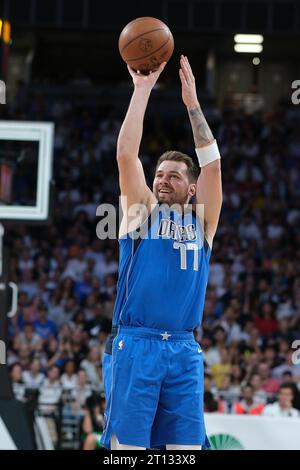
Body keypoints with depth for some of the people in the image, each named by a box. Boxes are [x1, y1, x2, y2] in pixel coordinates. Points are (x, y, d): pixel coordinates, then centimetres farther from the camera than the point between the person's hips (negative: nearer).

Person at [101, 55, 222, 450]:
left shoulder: (201, 221, 14)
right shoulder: (142, 211, 10)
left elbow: (211, 163, 4)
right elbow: (126, 155, -1)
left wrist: (192, 101, 0)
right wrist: (142, 90, -4)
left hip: (184, 349, 2)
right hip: (134, 344, -2)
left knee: (186, 446, 0)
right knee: (127, 445, -6)